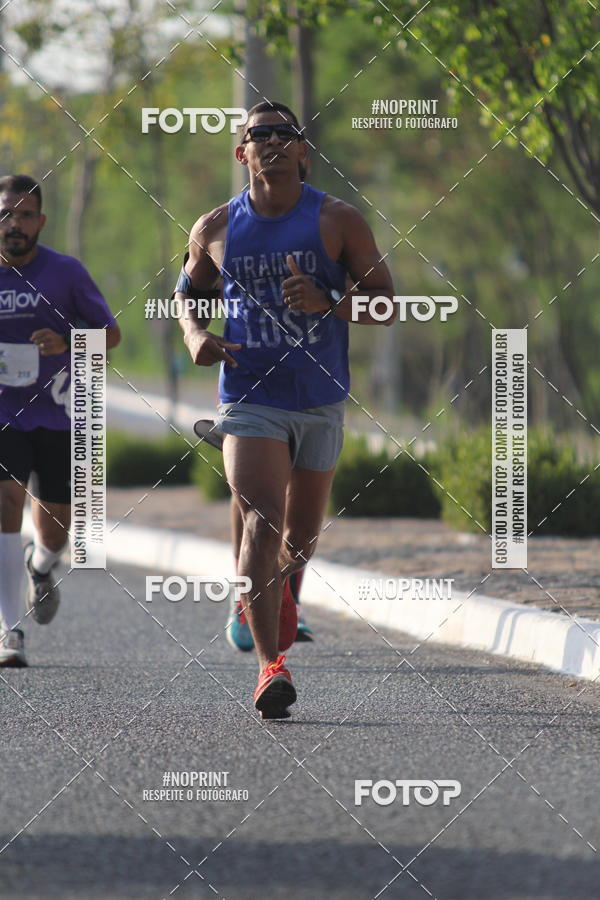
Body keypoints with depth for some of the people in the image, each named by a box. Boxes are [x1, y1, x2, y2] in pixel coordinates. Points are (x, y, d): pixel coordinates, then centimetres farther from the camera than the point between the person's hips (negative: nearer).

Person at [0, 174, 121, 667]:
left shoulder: (66, 272, -4)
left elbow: (110, 331, 1)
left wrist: (66, 343, -18)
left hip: (58, 417, 1)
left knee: (54, 533, 8)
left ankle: (40, 568, 47)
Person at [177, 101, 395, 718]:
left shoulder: (338, 221, -3)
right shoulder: (216, 228, 2)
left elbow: (384, 300, -3)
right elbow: (190, 288, 20)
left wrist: (327, 304, -21)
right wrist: (195, 333, -2)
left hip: (321, 400, 1)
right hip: (249, 398, -1)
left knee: (301, 537, 16)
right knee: (260, 521, -20)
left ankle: (276, 589, 52)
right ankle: (270, 665, -26)